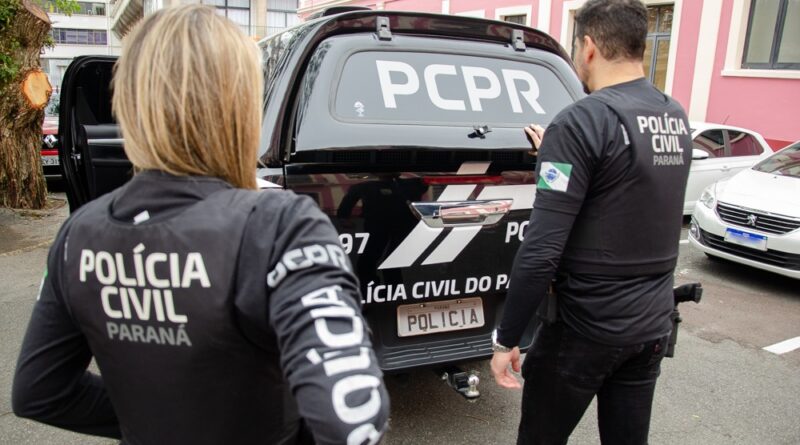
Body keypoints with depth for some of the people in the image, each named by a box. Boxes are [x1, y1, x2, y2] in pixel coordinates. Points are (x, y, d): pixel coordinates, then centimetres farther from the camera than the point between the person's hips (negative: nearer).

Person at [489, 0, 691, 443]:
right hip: (654, 324, 7)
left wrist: (506, 339, -15)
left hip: (586, 327, -7)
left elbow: (541, 250, -24)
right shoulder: (676, 117, 5)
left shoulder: (582, 121, -19)